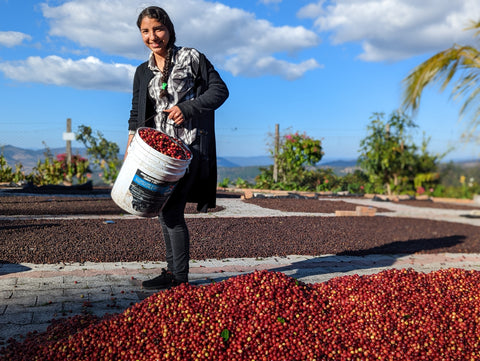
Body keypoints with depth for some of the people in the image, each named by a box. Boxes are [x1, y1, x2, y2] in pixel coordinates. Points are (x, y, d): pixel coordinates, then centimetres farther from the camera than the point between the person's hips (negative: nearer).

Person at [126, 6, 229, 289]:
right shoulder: (143, 72, 16)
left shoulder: (191, 58, 0)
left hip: (188, 146, -6)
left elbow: (220, 90, -1)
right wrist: (131, 144, 3)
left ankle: (179, 276, 0)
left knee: (171, 210, -11)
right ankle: (173, 270, 19)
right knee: (166, 212, 8)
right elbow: (137, 113, 17)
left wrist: (187, 108, -13)